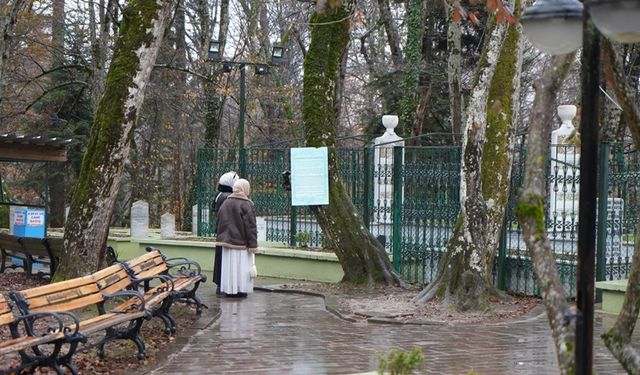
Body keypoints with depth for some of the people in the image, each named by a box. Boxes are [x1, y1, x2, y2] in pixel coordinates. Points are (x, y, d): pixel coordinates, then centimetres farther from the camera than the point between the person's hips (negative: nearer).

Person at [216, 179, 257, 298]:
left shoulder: (226, 202, 5)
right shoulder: (247, 205, -13)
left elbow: (220, 222, 12)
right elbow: (251, 226, -14)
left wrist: (220, 239, 21)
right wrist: (253, 245, -12)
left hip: (227, 240, 5)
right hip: (241, 242, -5)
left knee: (229, 265, 10)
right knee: (241, 265, 1)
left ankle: (229, 290, 12)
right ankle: (240, 289, 2)